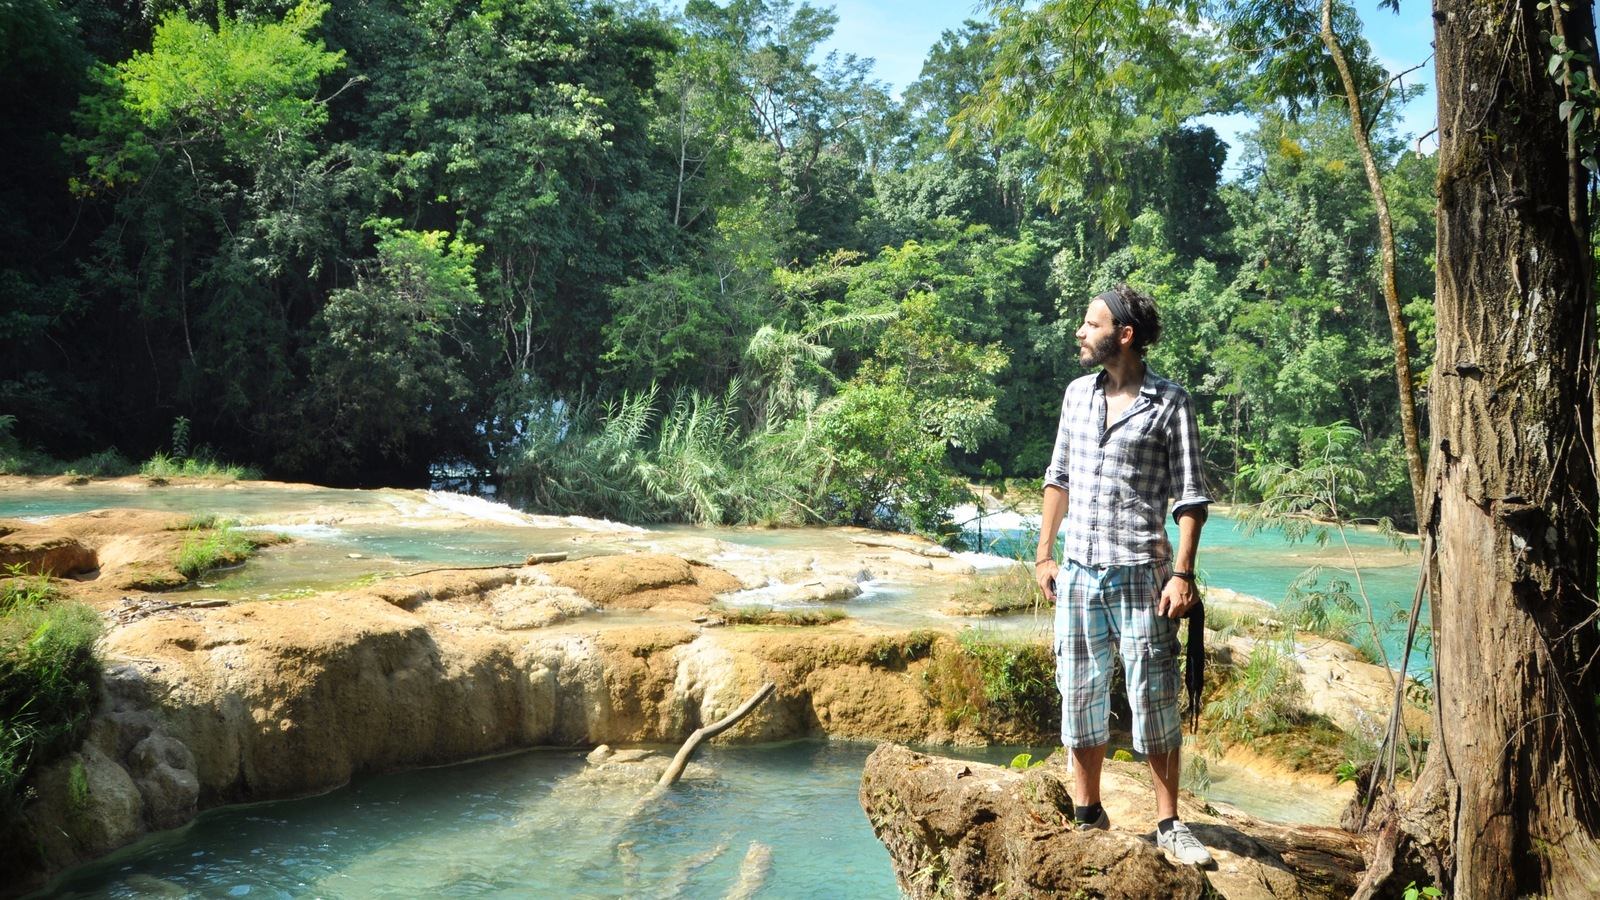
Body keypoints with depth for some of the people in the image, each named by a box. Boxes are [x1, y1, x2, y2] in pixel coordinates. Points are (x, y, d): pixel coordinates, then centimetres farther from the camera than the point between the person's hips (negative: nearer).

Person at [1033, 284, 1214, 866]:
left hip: (1139, 574, -5)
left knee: (1154, 703, 1)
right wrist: (1044, 554, 11)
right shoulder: (1078, 393, 10)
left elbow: (1190, 496, -5)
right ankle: (1088, 816, 25)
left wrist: (1182, 573, -13)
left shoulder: (1169, 403, -5)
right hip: (1077, 573, 5)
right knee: (1080, 697, 11)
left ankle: (1169, 825, 16)